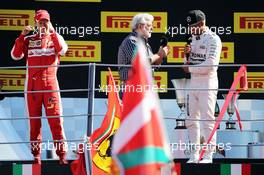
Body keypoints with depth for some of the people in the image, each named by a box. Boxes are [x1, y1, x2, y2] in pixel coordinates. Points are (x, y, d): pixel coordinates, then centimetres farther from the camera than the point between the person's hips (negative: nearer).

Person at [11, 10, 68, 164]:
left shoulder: (55, 38, 10)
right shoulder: (29, 40, 13)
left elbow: (63, 49, -12)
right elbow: (16, 55, -1)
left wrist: (52, 31, -14)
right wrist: (22, 36, -8)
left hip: (50, 83, -2)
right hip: (32, 84, 2)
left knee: (56, 118, -9)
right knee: (34, 119, 2)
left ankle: (62, 153, -10)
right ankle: (36, 154, 7)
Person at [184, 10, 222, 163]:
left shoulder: (213, 39, -12)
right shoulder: (194, 37, 13)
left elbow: (211, 64, -21)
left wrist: (190, 68, -13)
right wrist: (187, 54, -3)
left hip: (208, 83, -8)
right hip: (194, 82, 8)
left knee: (208, 119, -7)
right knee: (192, 120, 9)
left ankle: (208, 155, -3)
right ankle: (195, 154, 15)